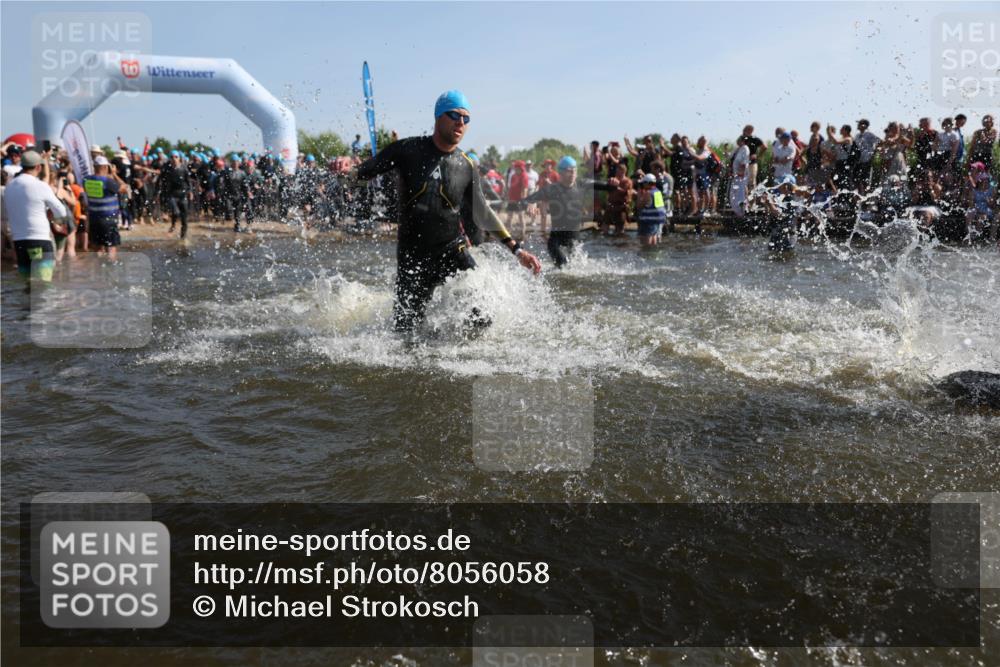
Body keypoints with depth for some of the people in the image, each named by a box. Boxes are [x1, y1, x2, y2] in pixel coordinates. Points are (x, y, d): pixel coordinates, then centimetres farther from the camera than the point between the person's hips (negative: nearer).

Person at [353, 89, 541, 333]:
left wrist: (516, 249, 7)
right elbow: (364, 172, -1)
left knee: (482, 321, -9)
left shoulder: (466, 168, 3)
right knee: (405, 331, 3)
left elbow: (482, 214, 11)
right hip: (413, 256, -2)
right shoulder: (409, 150, -4)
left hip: (453, 251, 2)